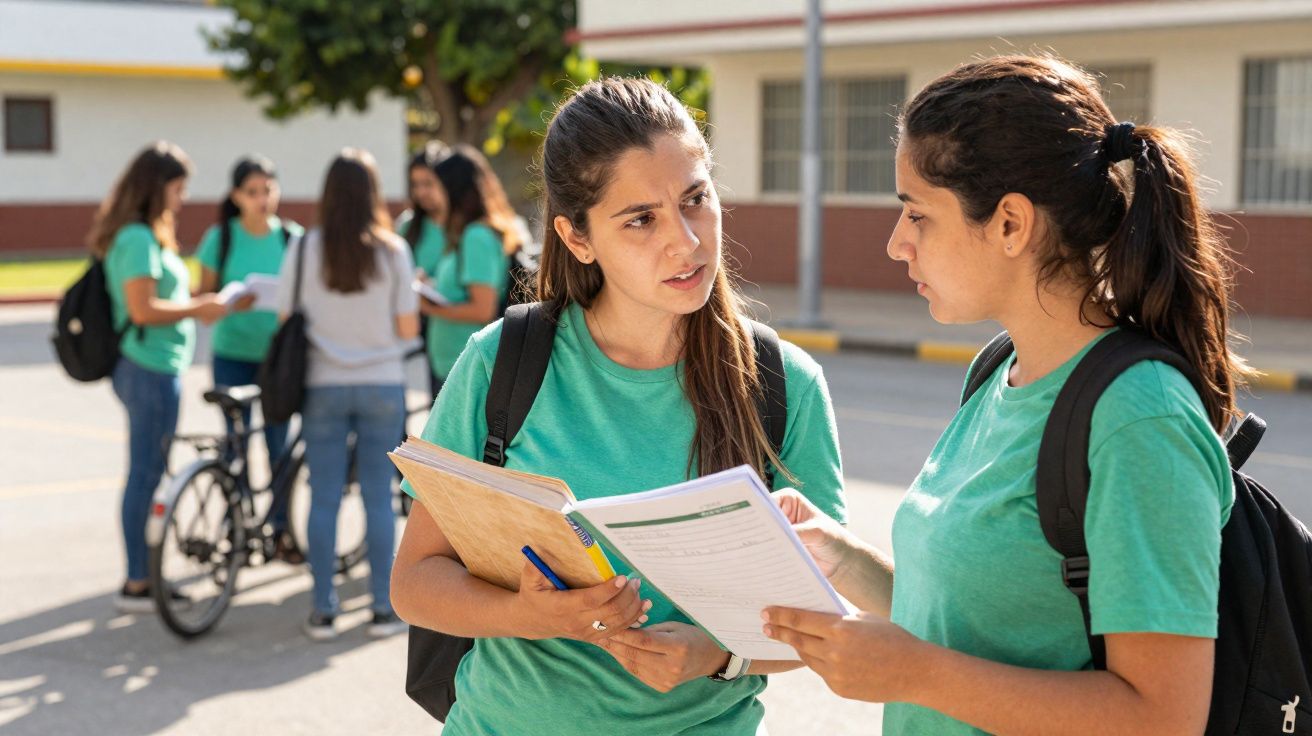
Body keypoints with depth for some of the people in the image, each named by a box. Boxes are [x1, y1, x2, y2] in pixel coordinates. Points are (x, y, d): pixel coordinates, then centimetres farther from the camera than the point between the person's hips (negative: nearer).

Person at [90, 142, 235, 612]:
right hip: (151, 370, -11)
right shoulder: (139, 239, -16)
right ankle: (136, 586, 3)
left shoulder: (143, 236, 17)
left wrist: (196, 306, 9)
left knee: (148, 475, 15)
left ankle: (145, 575, 22)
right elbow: (143, 309, -23)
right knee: (146, 475, -4)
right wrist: (197, 309, -13)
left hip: (151, 368, 11)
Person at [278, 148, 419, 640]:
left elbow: (286, 321, -2)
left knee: (324, 498, 7)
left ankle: (323, 611, 10)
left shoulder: (303, 250, -6)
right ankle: (384, 608, 10)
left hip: (323, 386, 0)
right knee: (378, 497, 7)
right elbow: (408, 329, -5)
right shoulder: (392, 252, -7)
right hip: (382, 384, 0)